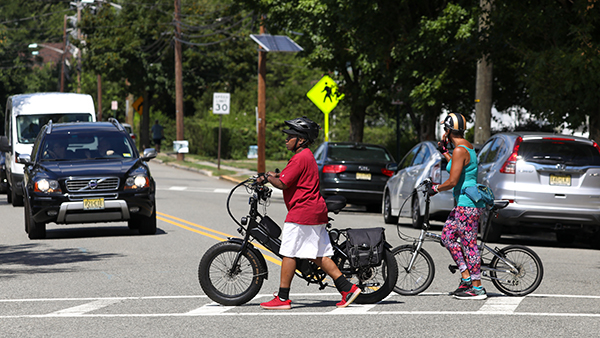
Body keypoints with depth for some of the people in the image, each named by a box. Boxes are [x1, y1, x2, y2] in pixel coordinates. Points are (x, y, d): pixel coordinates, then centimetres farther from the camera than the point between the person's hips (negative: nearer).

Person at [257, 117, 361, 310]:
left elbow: (282, 184, -17)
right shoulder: (308, 156, 18)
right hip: (316, 211, 10)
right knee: (319, 256, 10)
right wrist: (274, 175, 21)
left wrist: (266, 178, -1)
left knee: (288, 254, -4)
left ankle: (283, 299, -1)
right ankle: (347, 288, 5)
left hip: (302, 211, -10)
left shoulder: (300, 158, -14)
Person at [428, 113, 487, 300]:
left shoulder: (460, 150, -18)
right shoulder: (467, 146, 12)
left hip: (467, 202, -10)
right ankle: (466, 277, 14)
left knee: (469, 243, -6)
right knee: (447, 236, 14)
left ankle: (477, 288, -3)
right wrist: (444, 152, 32)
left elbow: (453, 181, -21)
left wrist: (435, 188, -6)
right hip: (462, 202, 10)